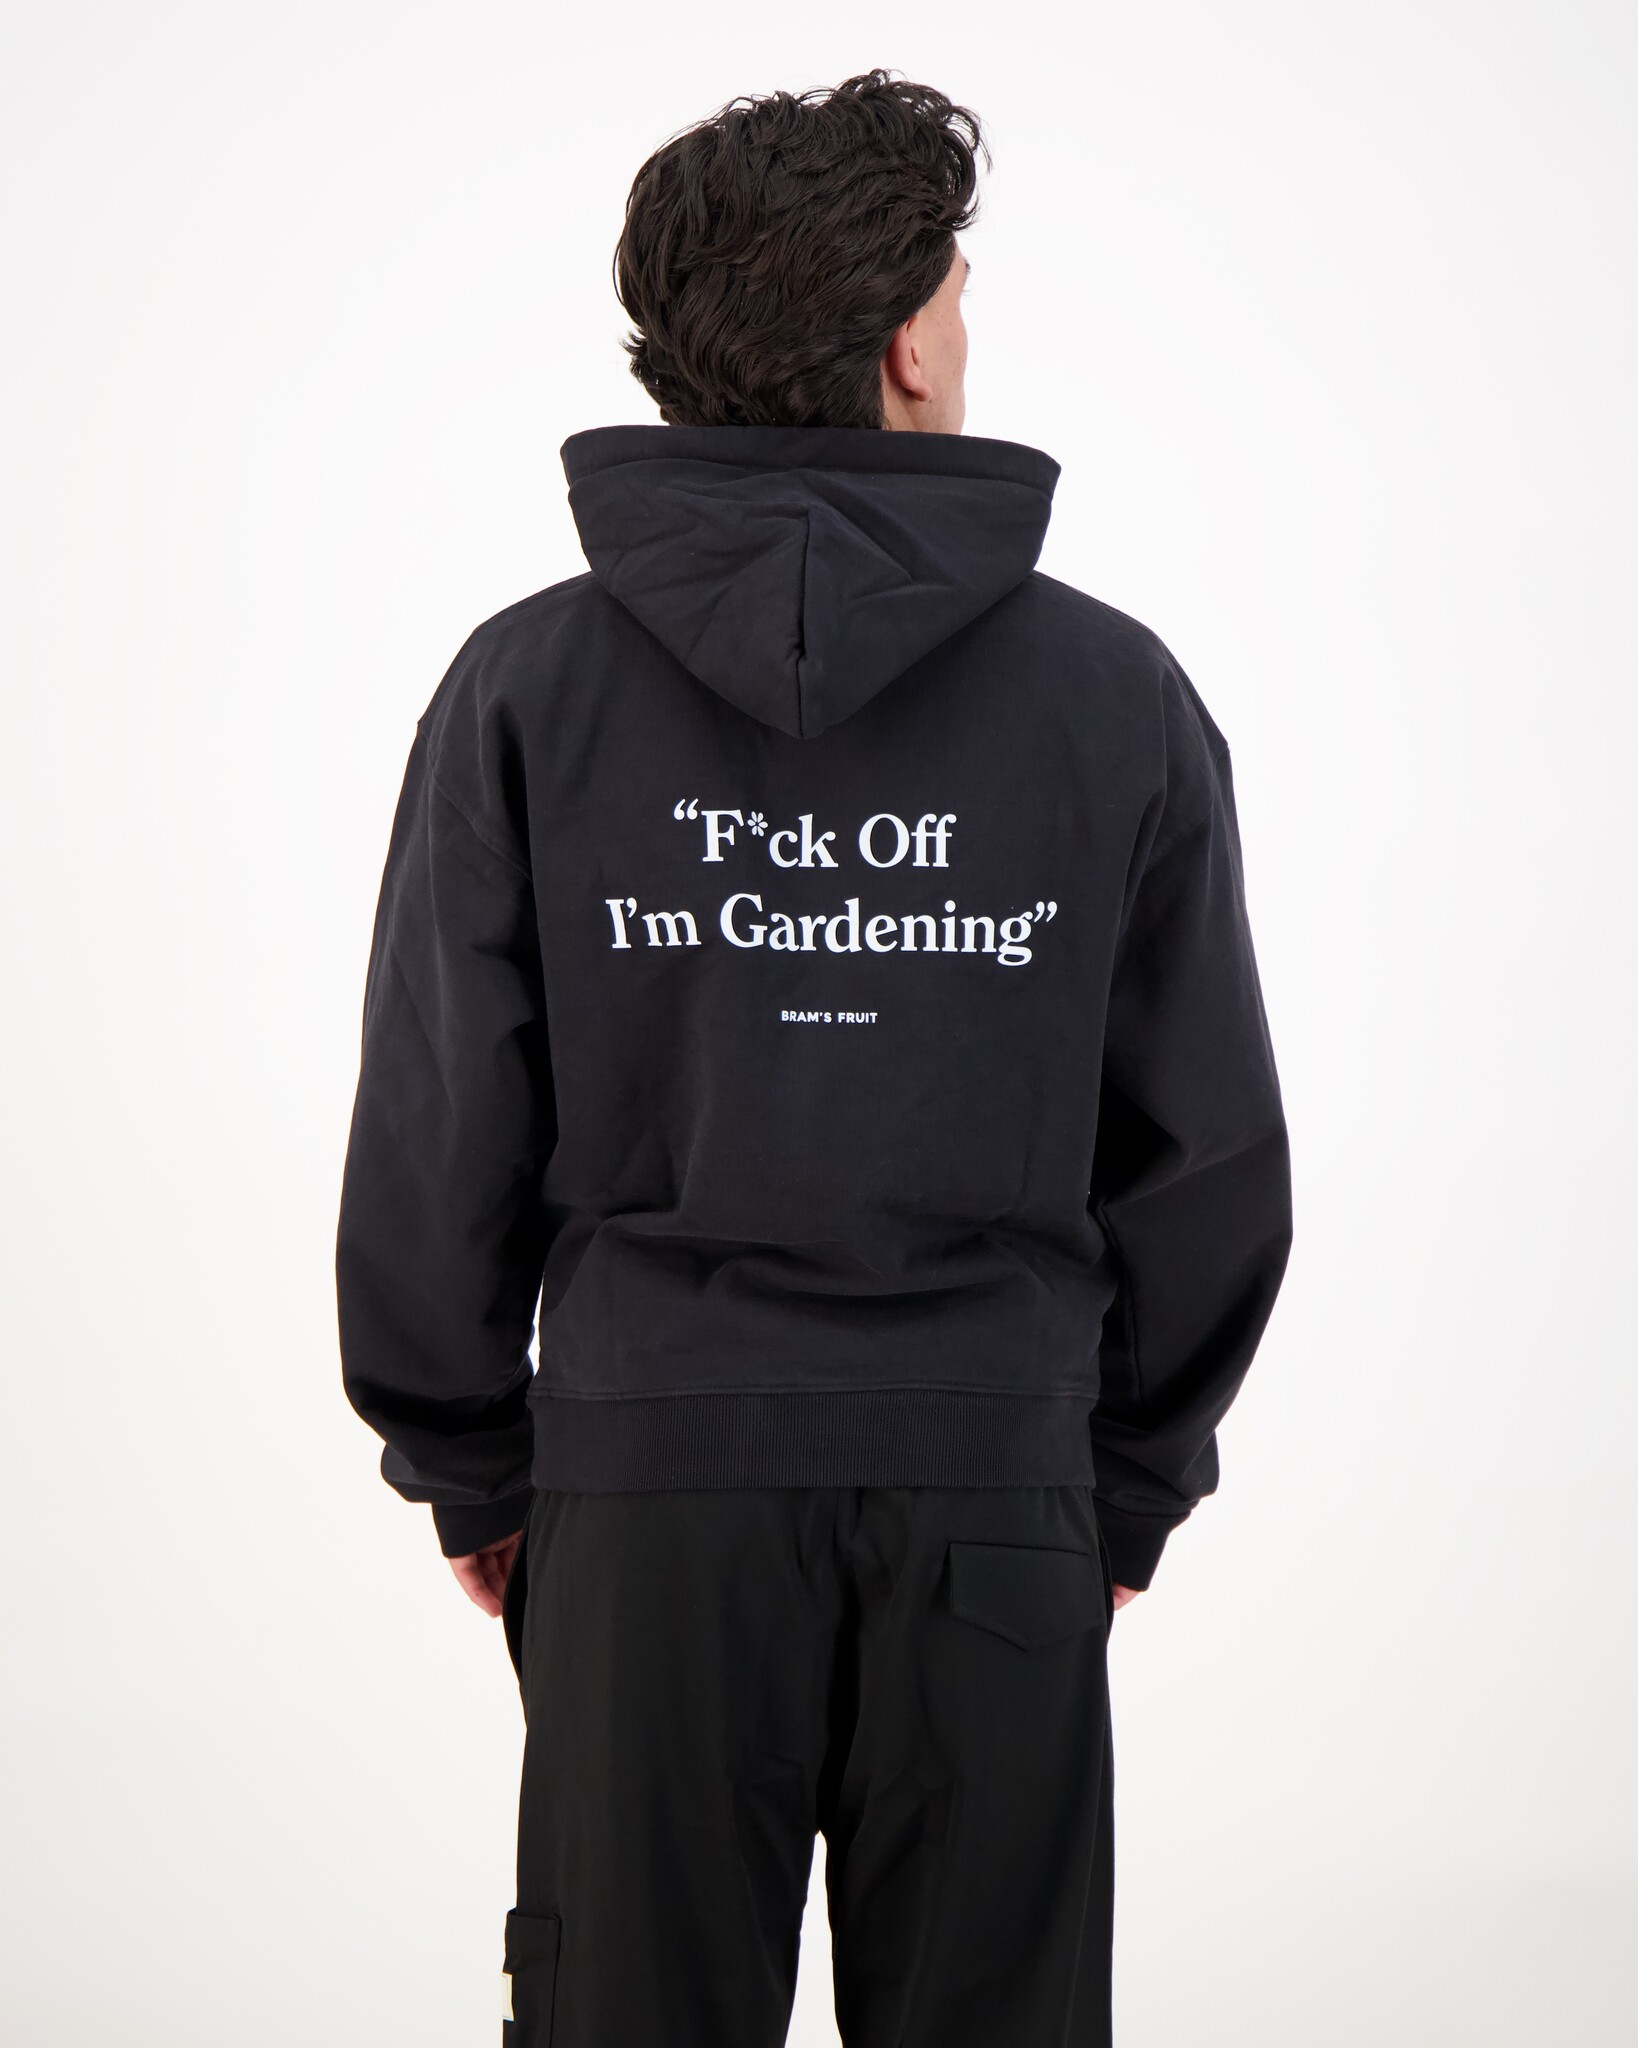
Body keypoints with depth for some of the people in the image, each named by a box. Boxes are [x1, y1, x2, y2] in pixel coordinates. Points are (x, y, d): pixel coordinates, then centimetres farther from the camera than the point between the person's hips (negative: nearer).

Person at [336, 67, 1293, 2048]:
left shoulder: (525, 685, -3)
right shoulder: (1118, 692, -2)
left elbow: (434, 1142, -1)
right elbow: (1215, 1154, 2)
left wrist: (467, 1467, 11)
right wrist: (1129, 1478, 14)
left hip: (641, 1481, 0)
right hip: (1000, 1493, 0)